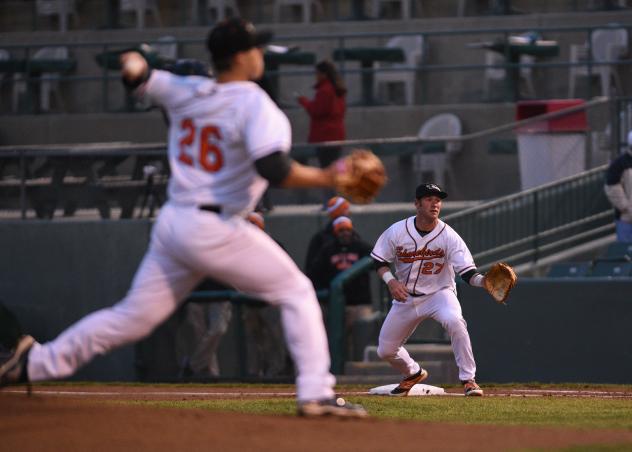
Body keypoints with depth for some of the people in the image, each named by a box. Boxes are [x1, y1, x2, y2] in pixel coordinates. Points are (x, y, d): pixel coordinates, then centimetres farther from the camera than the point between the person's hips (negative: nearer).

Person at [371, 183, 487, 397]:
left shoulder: (448, 236, -17)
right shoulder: (396, 231, -10)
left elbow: (468, 273, -22)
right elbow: (379, 261, 1)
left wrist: (484, 281, -43)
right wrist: (390, 281, -17)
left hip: (439, 293, -3)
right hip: (405, 297, 3)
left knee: (454, 321, -36)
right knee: (385, 350, 8)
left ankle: (468, 379, -24)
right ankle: (413, 374, 42)